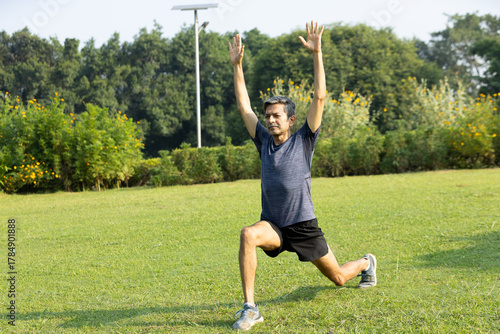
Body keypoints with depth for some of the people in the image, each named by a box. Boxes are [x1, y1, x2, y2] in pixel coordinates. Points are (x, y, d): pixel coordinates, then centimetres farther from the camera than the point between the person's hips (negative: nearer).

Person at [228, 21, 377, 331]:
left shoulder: (304, 141, -6)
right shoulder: (264, 142, 4)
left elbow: (320, 97, -13)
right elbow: (244, 106, 6)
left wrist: (317, 54, -19)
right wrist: (237, 65, 2)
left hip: (304, 226, -2)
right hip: (272, 225, 2)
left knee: (338, 277, 11)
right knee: (248, 235, -33)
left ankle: (366, 263, 50)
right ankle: (250, 308, -29)